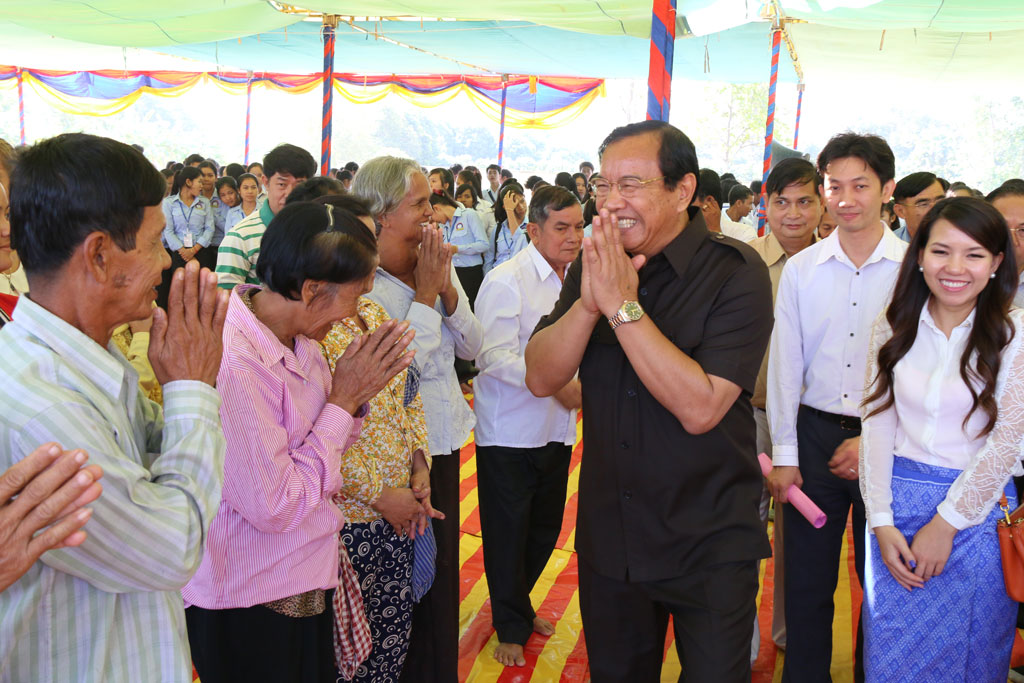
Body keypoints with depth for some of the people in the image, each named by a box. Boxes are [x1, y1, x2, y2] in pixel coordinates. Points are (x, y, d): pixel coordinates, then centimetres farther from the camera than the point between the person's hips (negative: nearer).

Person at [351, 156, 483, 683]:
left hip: (443, 438, 7)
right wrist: (426, 294, -20)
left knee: (442, 566, 21)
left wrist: (449, 292, -13)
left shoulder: (436, 264, 2)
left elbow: (471, 347, 3)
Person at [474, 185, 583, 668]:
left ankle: (518, 605, 41)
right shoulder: (506, 281, -15)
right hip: (509, 432, -7)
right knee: (508, 533, 6)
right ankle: (511, 626, 26)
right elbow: (494, 356, -22)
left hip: (557, 429, 7)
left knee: (545, 528, 18)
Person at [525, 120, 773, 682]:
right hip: (608, 535, 5)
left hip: (710, 545, -4)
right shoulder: (592, 266, 0)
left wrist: (623, 306, -27)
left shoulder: (735, 273, -16)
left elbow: (699, 408, -25)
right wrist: (588, 302, -22)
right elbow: (541, 378, -6)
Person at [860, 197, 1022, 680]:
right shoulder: (893, 328, 0)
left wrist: (945, 524, -9)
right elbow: (877, 425, -1)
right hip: (899, 499, 2)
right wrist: (881, 521, -6)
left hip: (977, 510, -2)